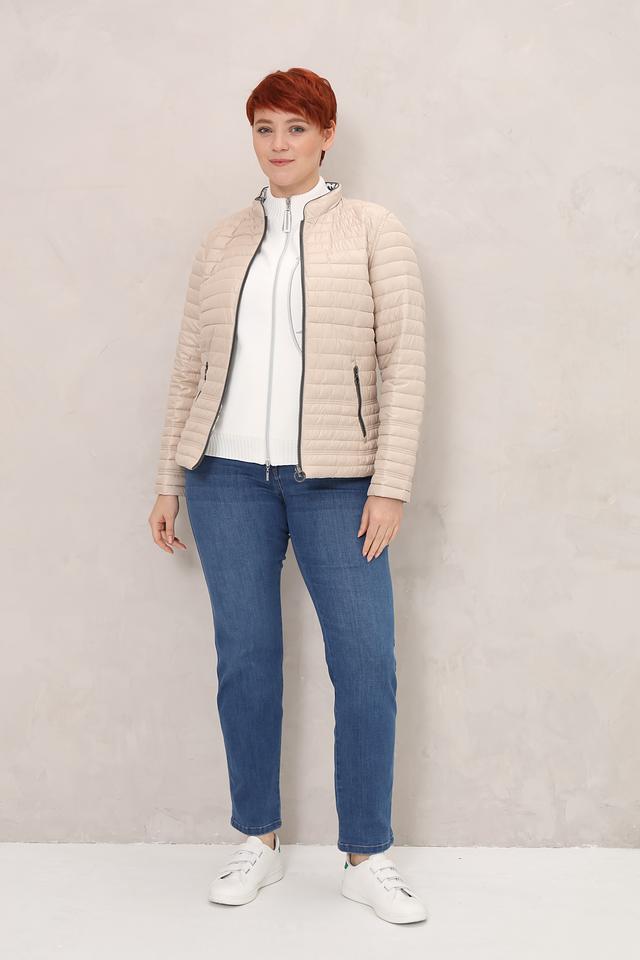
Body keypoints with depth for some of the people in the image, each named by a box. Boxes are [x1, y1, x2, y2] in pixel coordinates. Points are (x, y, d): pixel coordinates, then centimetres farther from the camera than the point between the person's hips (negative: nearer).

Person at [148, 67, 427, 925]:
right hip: (229, 472, 3)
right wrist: (169, 482, 10)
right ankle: (259, 843, 22)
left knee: (367, 662, -4)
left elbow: (404, 361, -3)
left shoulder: (372, 231, 3)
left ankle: (367, 860, 11)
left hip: (333, 478, -2)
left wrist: (391, 484, -10)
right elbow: (190, 367, 13)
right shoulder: (225, 240, 12)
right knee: (245, 658, 6)